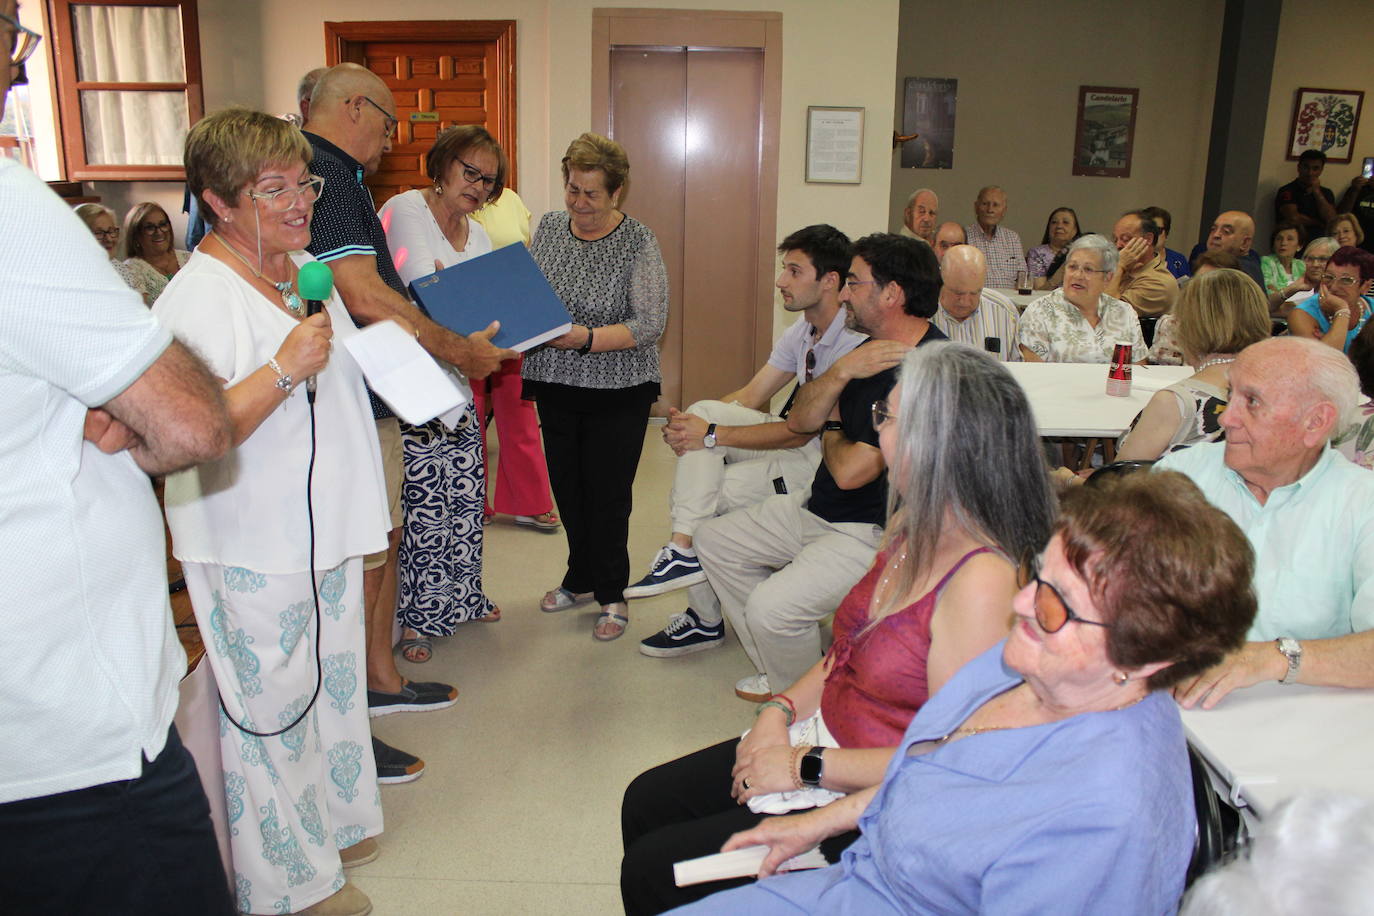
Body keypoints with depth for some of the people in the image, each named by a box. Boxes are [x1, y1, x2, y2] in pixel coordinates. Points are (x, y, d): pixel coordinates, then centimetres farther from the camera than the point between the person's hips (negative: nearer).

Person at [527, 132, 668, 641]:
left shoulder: (638, 241, -11)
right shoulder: (547, 227, 5)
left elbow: (650, 323, -16)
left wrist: (586, 339, -27)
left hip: (617, 391, -5)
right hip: (555, 386, 5)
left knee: (607, 493, 3)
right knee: (567, 486, 15)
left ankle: (611, 593, 21)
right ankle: (580, 579, 35)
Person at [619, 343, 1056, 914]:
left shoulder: (981, 582, -29)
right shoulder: (911, 529, 0)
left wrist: (808, 767, -20)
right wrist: (781, 710, -2)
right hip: (816, 736, 9)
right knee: (645, 802, 14)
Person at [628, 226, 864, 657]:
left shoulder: (853, 343, -23)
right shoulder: (802, 331, 6)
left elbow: (800, 431, -24)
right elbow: (750, 396, 6)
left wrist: (713, 435, -23)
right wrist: (690, 423, -12)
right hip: (800, 439, 8)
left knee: (708, 492, -14)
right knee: (703, 412, -13)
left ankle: (706, 619, 5)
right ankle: (684, 550, -16)